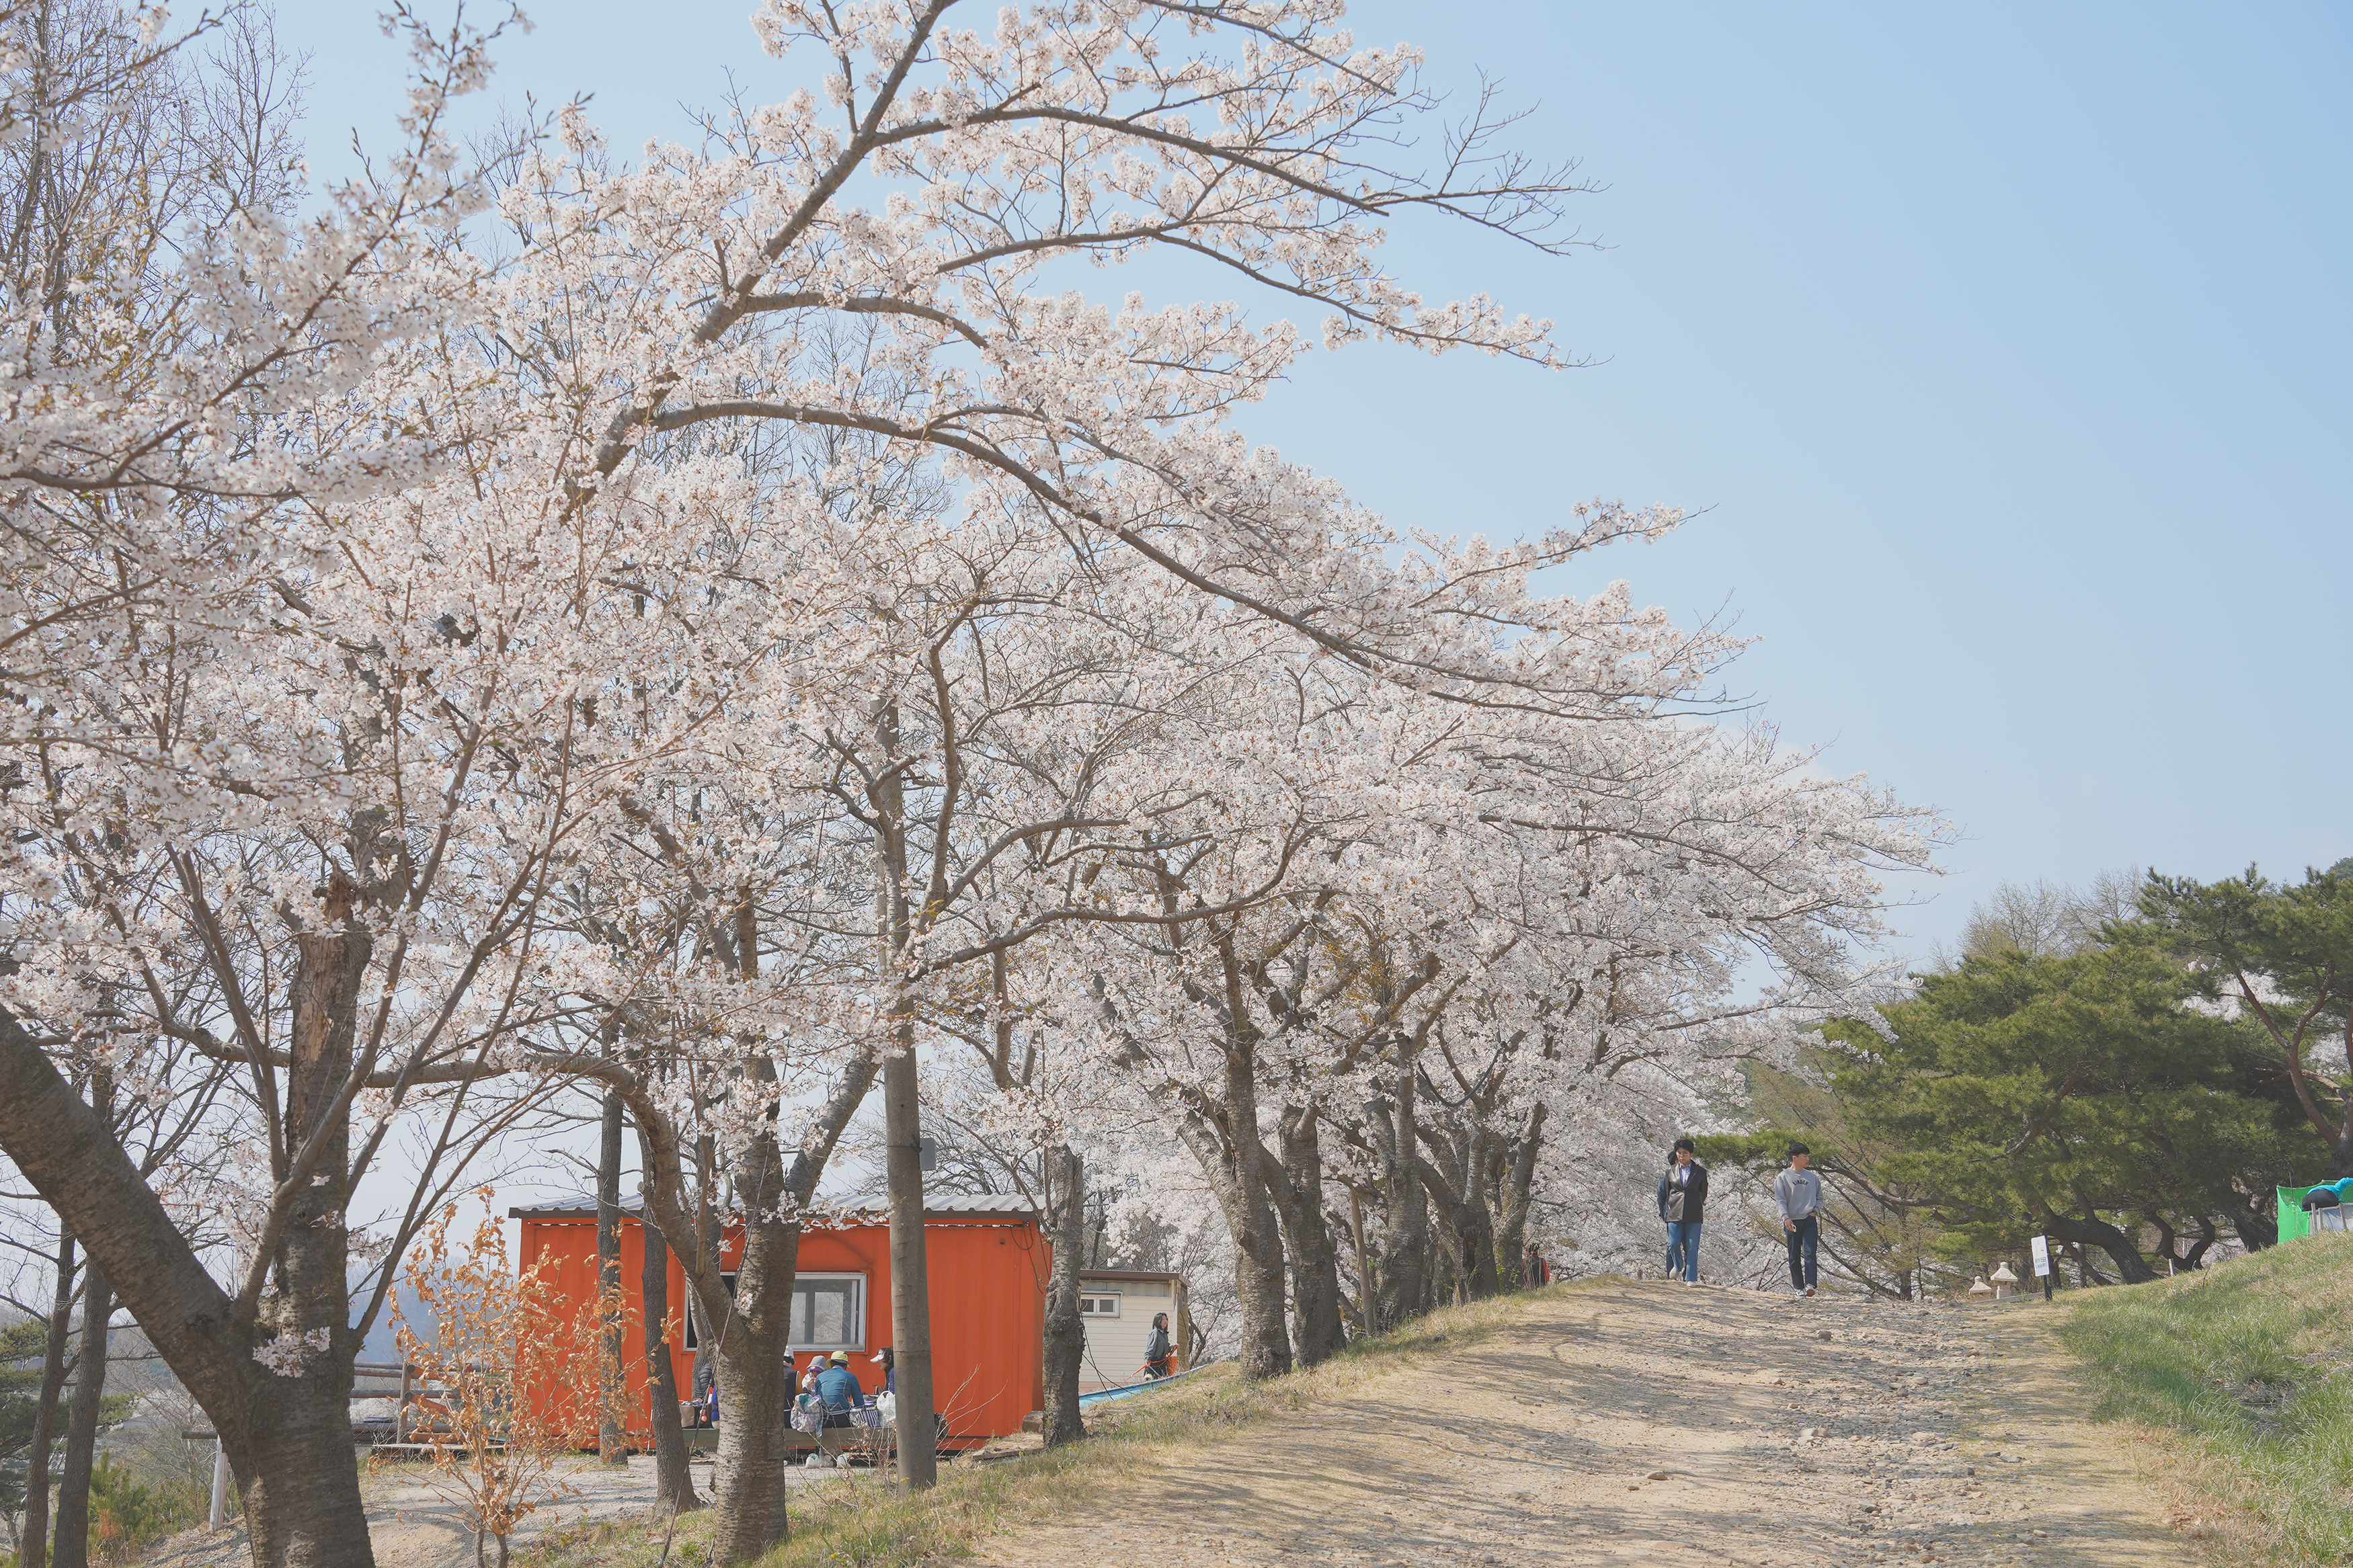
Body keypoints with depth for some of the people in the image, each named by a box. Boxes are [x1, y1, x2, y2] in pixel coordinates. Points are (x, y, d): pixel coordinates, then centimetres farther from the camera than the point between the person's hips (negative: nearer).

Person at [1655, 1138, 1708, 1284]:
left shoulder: (1700, 1172, 4)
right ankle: (1678, 1265, 24)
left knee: (1692, 1247, -5)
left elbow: (1704, 1193, 14)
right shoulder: (1670, 1171, 8)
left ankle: (1691, 1278, 2)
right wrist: (1664, 1213, 16)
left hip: (1693, 1215, -1)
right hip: (1674, 1214, 1)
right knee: (1673, 1244, -5)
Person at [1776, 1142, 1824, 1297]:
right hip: (1792, 1222, -1)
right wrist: (1786, 1217, -17)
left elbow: (1820, 1198, 21)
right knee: (1794, 1257, 2)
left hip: (1810, 1221, 2)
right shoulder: (1783, 1177, 3)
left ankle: (1810, 1285, -20)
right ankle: (1798, 1287, 13)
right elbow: (1780, 1201, -3)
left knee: (1810, 1253, -13)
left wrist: (1816, 1210, 1)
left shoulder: (1812, 1177, 13)